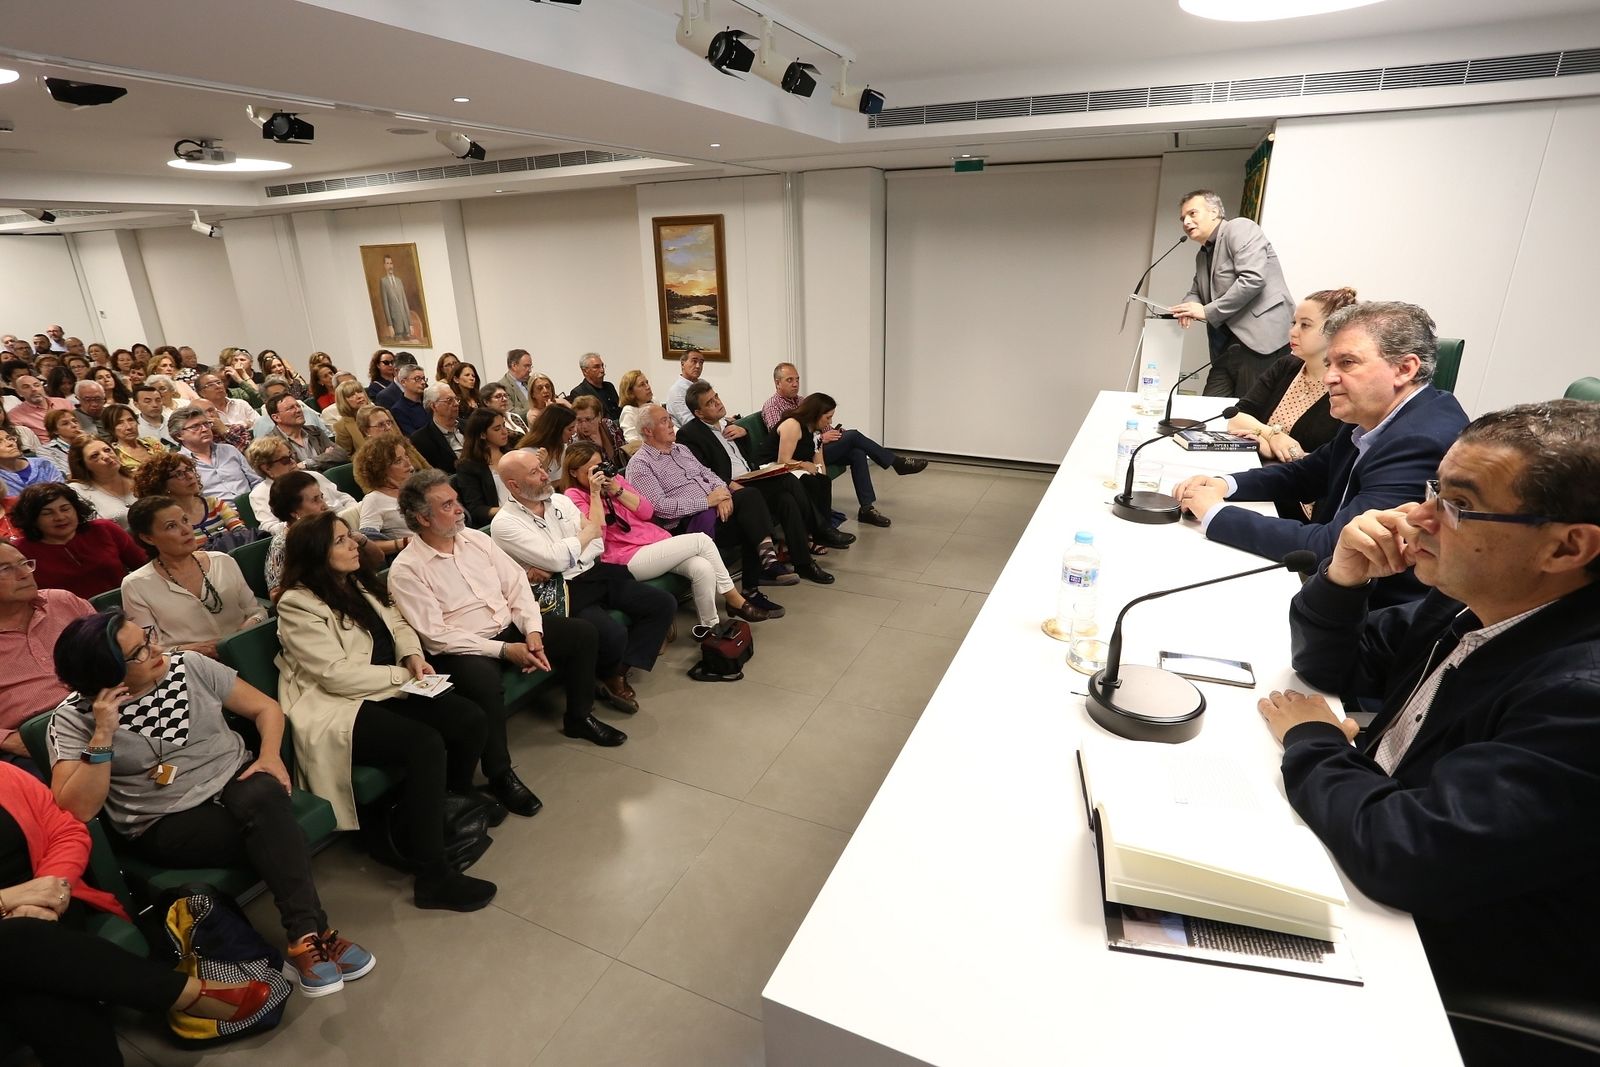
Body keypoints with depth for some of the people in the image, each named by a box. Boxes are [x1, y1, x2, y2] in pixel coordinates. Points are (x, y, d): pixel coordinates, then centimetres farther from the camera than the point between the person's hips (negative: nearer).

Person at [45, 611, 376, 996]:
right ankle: (312, 931, -27)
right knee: (269, 826, -32)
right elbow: (77, 809, -14)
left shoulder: (190, 667, 0)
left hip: (235, 780, 2)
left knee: (263, 796, -35)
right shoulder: (73, 719, -5)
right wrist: (102, 734, -21)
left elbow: (266, 707, 7)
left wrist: (269, 755, -11)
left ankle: (306, 936, -33)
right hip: (165, 824, -2)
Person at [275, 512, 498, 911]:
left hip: (385, 690, 8)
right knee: (425, 744, -31)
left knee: (472, 720, -10)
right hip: (337, 707, -8)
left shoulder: (361, 583, 11)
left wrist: (413, 656, -3)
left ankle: (455, 794, 24)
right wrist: (402, 675, -13)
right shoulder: (298, 605, -14)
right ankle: (432, 877, -23)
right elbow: (336, 674, -19)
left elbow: (398, 624, 18)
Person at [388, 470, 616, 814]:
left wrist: (532, 630, -11)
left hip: (511, 628, 7)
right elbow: (436, 635, -18)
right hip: (460, 648, -7)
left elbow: (516, 582, 5)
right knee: (484, 682, -39)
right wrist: (504, 650, -21)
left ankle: (579, 717, 19)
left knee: (583, 633, -2)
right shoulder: (406, 570, -13)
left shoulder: (476, 538, 6)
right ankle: (500, 775, -17)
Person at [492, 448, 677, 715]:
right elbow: (558, 559, -20)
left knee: (664, 603, -4)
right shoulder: (505, 523, -10)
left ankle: (620, 671, 2)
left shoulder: (561, 500, 10)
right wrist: (589, 530, -3)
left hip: (596, 572, 7)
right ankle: (609, 677, 6)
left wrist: (550, 568, -12)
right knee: (613, 634, -30)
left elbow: (597, 544, 3)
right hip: (564, 590, -7)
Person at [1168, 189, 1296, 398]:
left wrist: (1207, 312, -14)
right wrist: (1190, 306, 3)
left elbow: (1253, 279, -16)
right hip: (1225, 349, 8)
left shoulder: (1240, 229, -2)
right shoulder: (1202, 255, 22)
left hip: (1261, 342, -8)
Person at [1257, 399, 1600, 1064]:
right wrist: (1343, 577, -14)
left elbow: (1401, 854, -33)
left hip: (1446, 971, -7)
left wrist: (1310, 742, -15)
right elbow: (1330, 666, 6)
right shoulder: (1476, 600, -5)